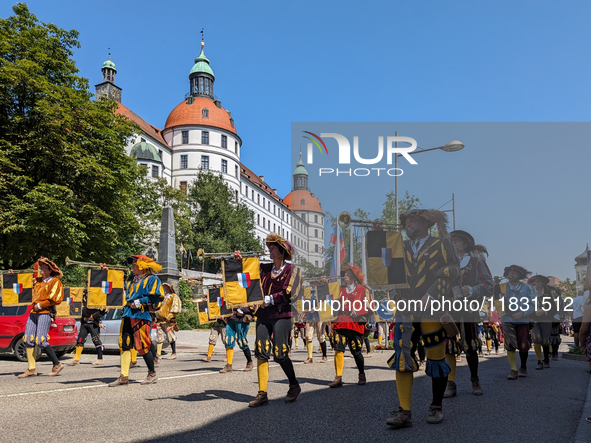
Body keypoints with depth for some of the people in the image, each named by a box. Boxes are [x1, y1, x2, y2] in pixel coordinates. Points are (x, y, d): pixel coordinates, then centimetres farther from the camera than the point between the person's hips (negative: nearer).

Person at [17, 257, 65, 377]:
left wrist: (40, 305, -10)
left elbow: (56, 299, -12)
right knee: (28, 340, 2)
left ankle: (57, 364, -3)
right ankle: (31, 369, 9)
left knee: (41, 341, -14)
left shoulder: (55, 282, -3)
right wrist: (13, 275, 34)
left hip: (45, 313, -8)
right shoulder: (37, 281, 19)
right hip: (34, 312, 8)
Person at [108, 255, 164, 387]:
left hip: (142, 315, -7)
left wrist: (140, 301, -13)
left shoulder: (152, 280, -1)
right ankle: (124, 377, 7)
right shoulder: (129, 279, 22)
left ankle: (152, 374, 9)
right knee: (124, 345, 3)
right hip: (128, 315, 7)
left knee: (142, 346, -6)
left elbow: (158, 297, -11)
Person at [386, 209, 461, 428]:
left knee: (436, 360, 6)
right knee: (402, 359, -7)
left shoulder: (441, 244, 6)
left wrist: (431, 295, -14)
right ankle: (404, 412, -3)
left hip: (433, 311, -3)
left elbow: (452, 273, -3)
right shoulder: (401, 248, 19)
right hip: (406, 312, 3)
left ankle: (436, 407, 24)